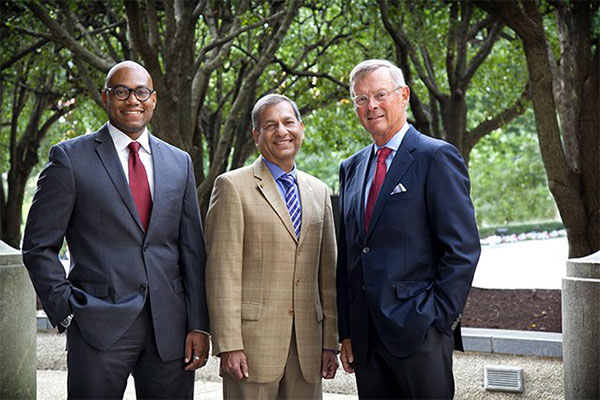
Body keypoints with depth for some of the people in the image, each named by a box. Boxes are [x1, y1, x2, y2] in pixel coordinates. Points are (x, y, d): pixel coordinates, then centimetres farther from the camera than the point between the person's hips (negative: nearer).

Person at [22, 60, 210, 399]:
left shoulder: (179, 162, 11)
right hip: (99, 326, -3)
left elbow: (192, 250, 10)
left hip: (170, 328, 3)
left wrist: (199, 326, 4)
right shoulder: (70, 158, 0)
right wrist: (67, 311, -7)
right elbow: (39, 246, 0)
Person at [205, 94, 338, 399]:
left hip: (307, 346, 5)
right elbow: (222, 273, -7)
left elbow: (327, 274, 15)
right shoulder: (233, 186, -1)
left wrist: (330, 342, 10)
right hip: (252, 339, -4)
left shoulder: (319, 191, 15)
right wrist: (228, 345, -13)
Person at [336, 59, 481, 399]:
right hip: (365, 336, 6)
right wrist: (346, 332, 10)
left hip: (418, 332, -6)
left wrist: (439, 319, -13)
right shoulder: (352, 168, 16)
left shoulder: (437, 157, -4)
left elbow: (463, 248, -9)